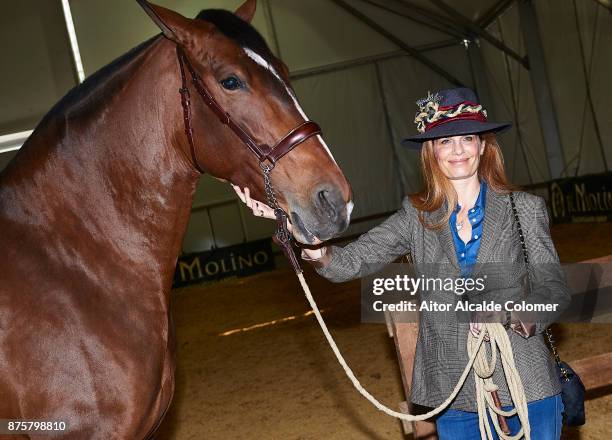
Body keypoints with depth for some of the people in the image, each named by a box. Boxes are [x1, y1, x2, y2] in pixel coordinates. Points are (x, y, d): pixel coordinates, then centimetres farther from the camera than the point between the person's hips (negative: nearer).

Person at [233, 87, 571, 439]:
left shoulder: (524, 209, 0)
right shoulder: (417, 216, 3)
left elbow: (555, 288, -1)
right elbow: (350, 262, -6)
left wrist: (511, 314, -23)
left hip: (527, 384, -1)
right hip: (454, 394, 1)